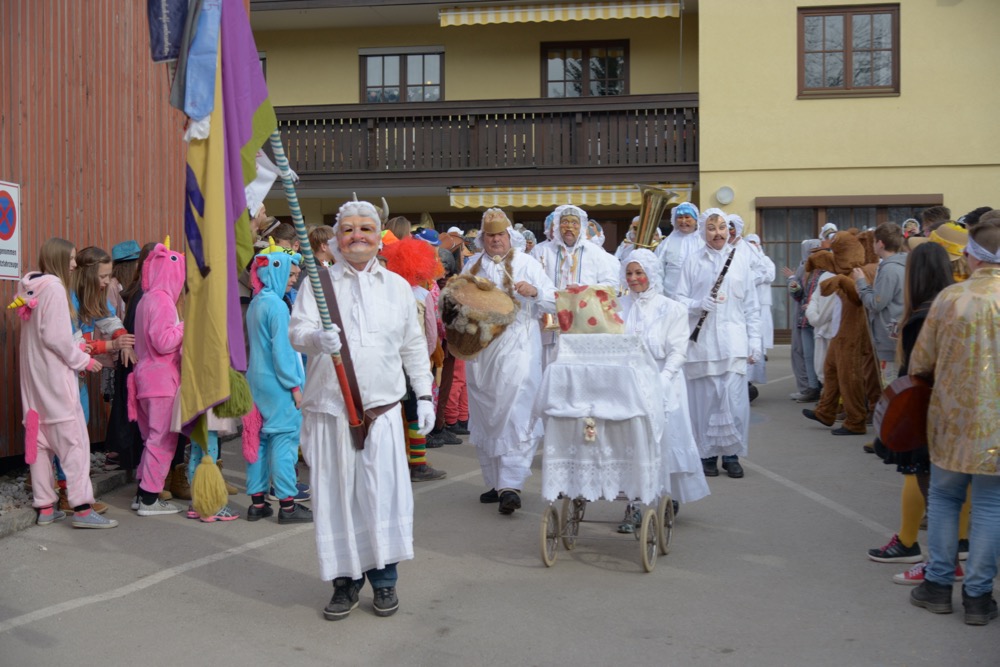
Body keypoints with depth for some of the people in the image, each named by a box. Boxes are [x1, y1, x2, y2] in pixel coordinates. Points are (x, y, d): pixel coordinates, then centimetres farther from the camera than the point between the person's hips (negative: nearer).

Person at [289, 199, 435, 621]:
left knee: (383, 492, -3)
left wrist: (424, 395, 11)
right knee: (337, 495, 3)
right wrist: (316, 338, -29)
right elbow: (297, 330, -6)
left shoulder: (398, 287, 13)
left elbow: (413, 347, 16)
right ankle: (345, 581, 17)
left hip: (382, 407, 1)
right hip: (329, 407, -1)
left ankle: (384, 579, 13)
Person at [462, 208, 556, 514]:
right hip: (480, 348, 4)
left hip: (517, 347, -4)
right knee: (485, 416, 8)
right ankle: (495, 482, 20)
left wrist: (534, 291, -19)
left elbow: (555, 302, 0)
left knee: (516, 415, -13)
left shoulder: (526, 264, 3)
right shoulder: (472, 266, 13)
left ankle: (511, 486, -14)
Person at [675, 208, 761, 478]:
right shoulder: (692, 260, 5)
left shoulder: (740, 258, 9)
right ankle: (707, 453, 14)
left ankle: (732, 454, 9)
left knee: (735, 400, -4)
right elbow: (680, 298, 4)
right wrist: (699, 304, -16)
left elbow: (751, 304, 10)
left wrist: (755, 340, 5)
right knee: (704, 399, 1)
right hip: (701, 341, -1)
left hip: (733, 341, 1)